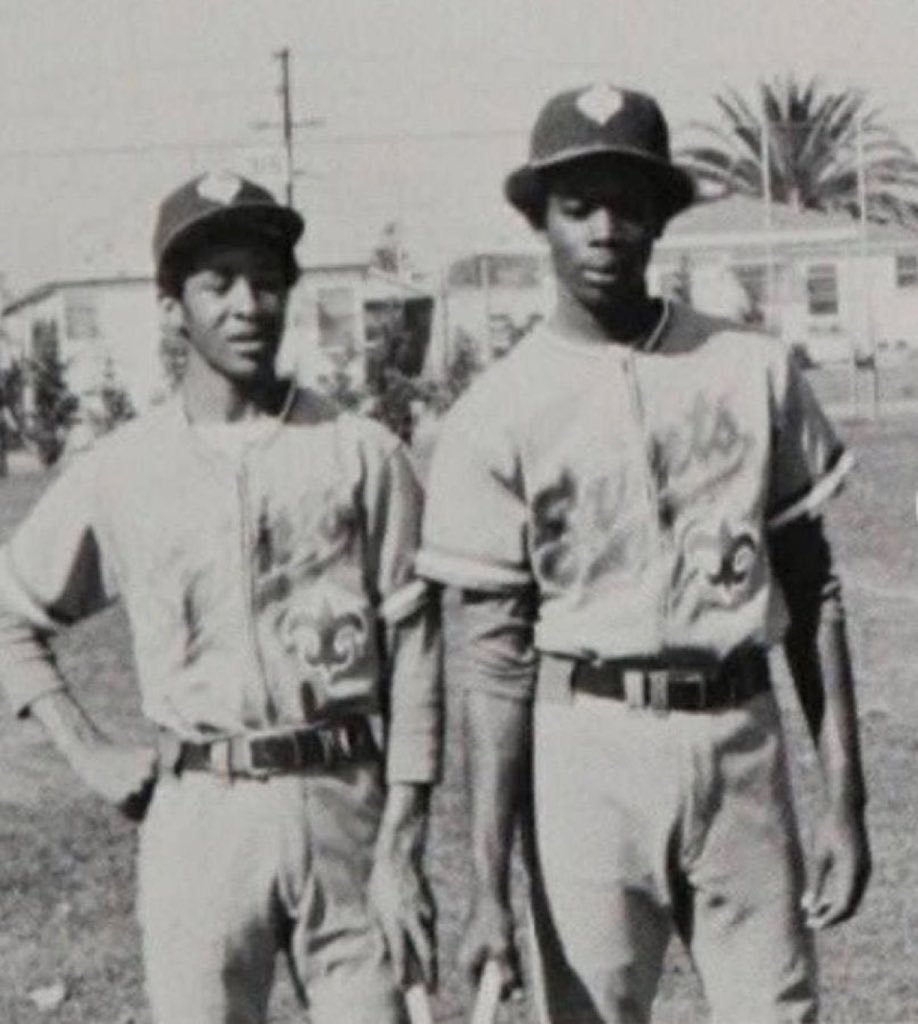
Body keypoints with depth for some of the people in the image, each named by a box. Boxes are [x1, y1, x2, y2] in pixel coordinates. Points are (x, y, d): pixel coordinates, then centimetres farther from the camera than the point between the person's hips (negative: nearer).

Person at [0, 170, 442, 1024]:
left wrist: (400, 847, -5)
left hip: (344, 802, -1)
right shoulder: (122, 470, 5)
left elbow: (412, 654, 0)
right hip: (197, 816, 1)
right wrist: (89, 754, 6)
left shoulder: (361, 455, 2)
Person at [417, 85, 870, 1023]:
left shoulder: (754, 371, 4)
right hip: (588, 746, -2)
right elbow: (496, 659, -3)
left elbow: (812, 591, 8)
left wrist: (844, 798, 3)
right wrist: (487, 887, -7)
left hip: (741, 738, 2)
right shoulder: (499, 413, -2)